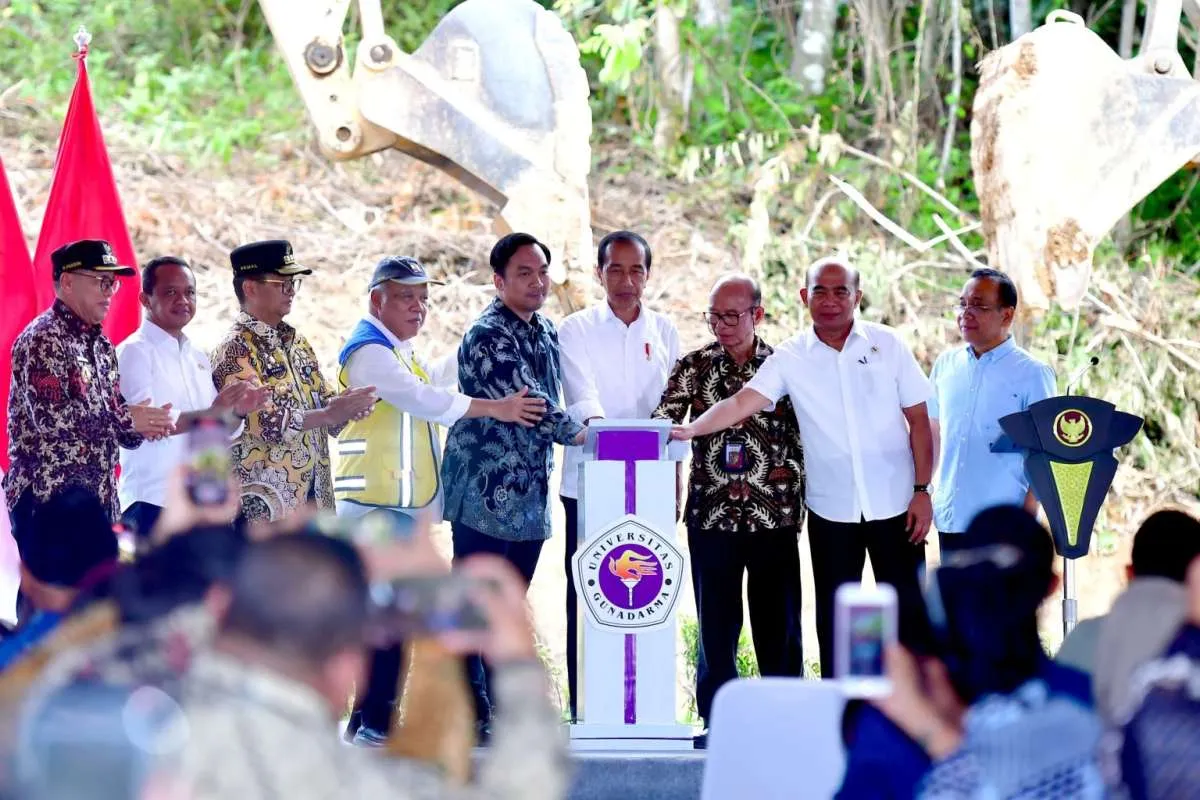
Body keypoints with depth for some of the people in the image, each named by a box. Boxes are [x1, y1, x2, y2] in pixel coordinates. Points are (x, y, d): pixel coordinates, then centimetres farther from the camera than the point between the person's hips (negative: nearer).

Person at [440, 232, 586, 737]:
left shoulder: (547, 333, 13)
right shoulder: (488, 336, -13)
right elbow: (529, 402, -20)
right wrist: (580, 434, -16)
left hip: (530, 496, 8)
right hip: (486, 495, -8)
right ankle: (473, 714, -3)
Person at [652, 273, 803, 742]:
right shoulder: (694, 366, 6)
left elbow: (806, 435, 6)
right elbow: (663, 421, -2)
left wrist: (795, 499, 0)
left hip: (774, 515, -1)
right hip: (711, 515, 1)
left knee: (779, 621, 3)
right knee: (716, 624, 3)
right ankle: (716, 720, 10)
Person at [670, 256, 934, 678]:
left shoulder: (886, 344, -1)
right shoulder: (791, 357, 0)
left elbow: (919, 420, 1)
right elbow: (742, 402, -10)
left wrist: (922, 491, -4)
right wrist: (691, 429, -27)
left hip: (894, 503, -1)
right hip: (832, 510, 1)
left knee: (908, 611, 4)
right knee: (834, 620, 8)